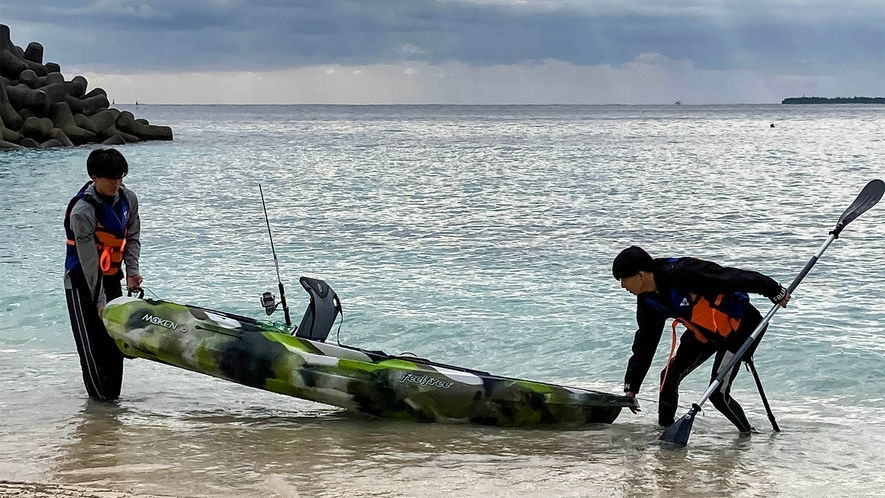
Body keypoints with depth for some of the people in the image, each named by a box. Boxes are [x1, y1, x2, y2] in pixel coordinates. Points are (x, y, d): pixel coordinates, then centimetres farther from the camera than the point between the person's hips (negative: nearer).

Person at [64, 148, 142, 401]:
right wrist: (100, 301, -22)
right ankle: (100, 399, -2)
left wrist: (132, 271, -7)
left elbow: (132, 237, 8)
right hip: (82, 282, -7)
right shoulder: (82, 211, -26)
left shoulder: (128, 199, -4)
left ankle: (113, 397, 17)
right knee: (92, 345, -9)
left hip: (112, 278, 7)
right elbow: (88, 261, -24)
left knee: (115, 341, 9)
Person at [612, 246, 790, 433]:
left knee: (718, 394, -11)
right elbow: (644, 343, 6)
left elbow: (732, 277, -28)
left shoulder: (681, 273, -31)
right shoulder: (648, 300, -4)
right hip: (704, 331, 8)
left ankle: (749, 435, 9)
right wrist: (631, 386, 6)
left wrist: (774, 291, -22)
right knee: (669, 376, 4)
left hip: (738, 325, -8)